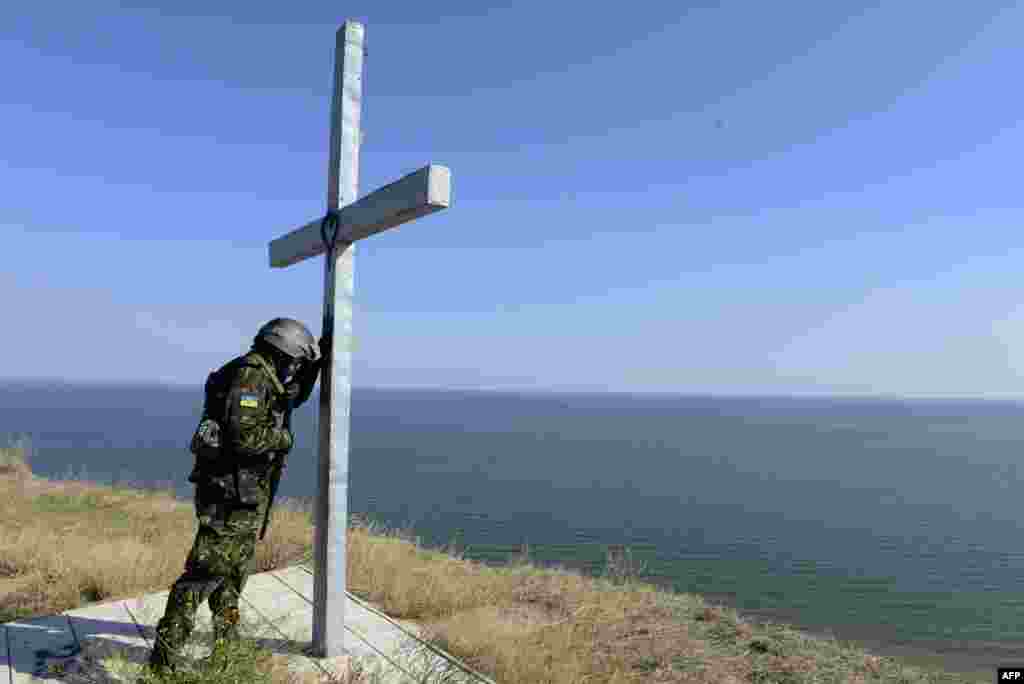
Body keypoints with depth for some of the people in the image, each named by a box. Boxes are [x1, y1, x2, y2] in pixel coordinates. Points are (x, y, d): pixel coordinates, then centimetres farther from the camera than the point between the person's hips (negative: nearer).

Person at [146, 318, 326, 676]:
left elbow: (294, 396, 31)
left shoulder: (263, 378, 12)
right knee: (206, 569, -8)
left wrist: (315, 363, 20)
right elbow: (244, 436, -29)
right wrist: (283, 438, -11)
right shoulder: (250, 375, -18)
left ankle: (226, 644, 34)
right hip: (229, 491, -11)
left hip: (243, 492, 11)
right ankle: (165, 655, 0)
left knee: (234, 570, 19)